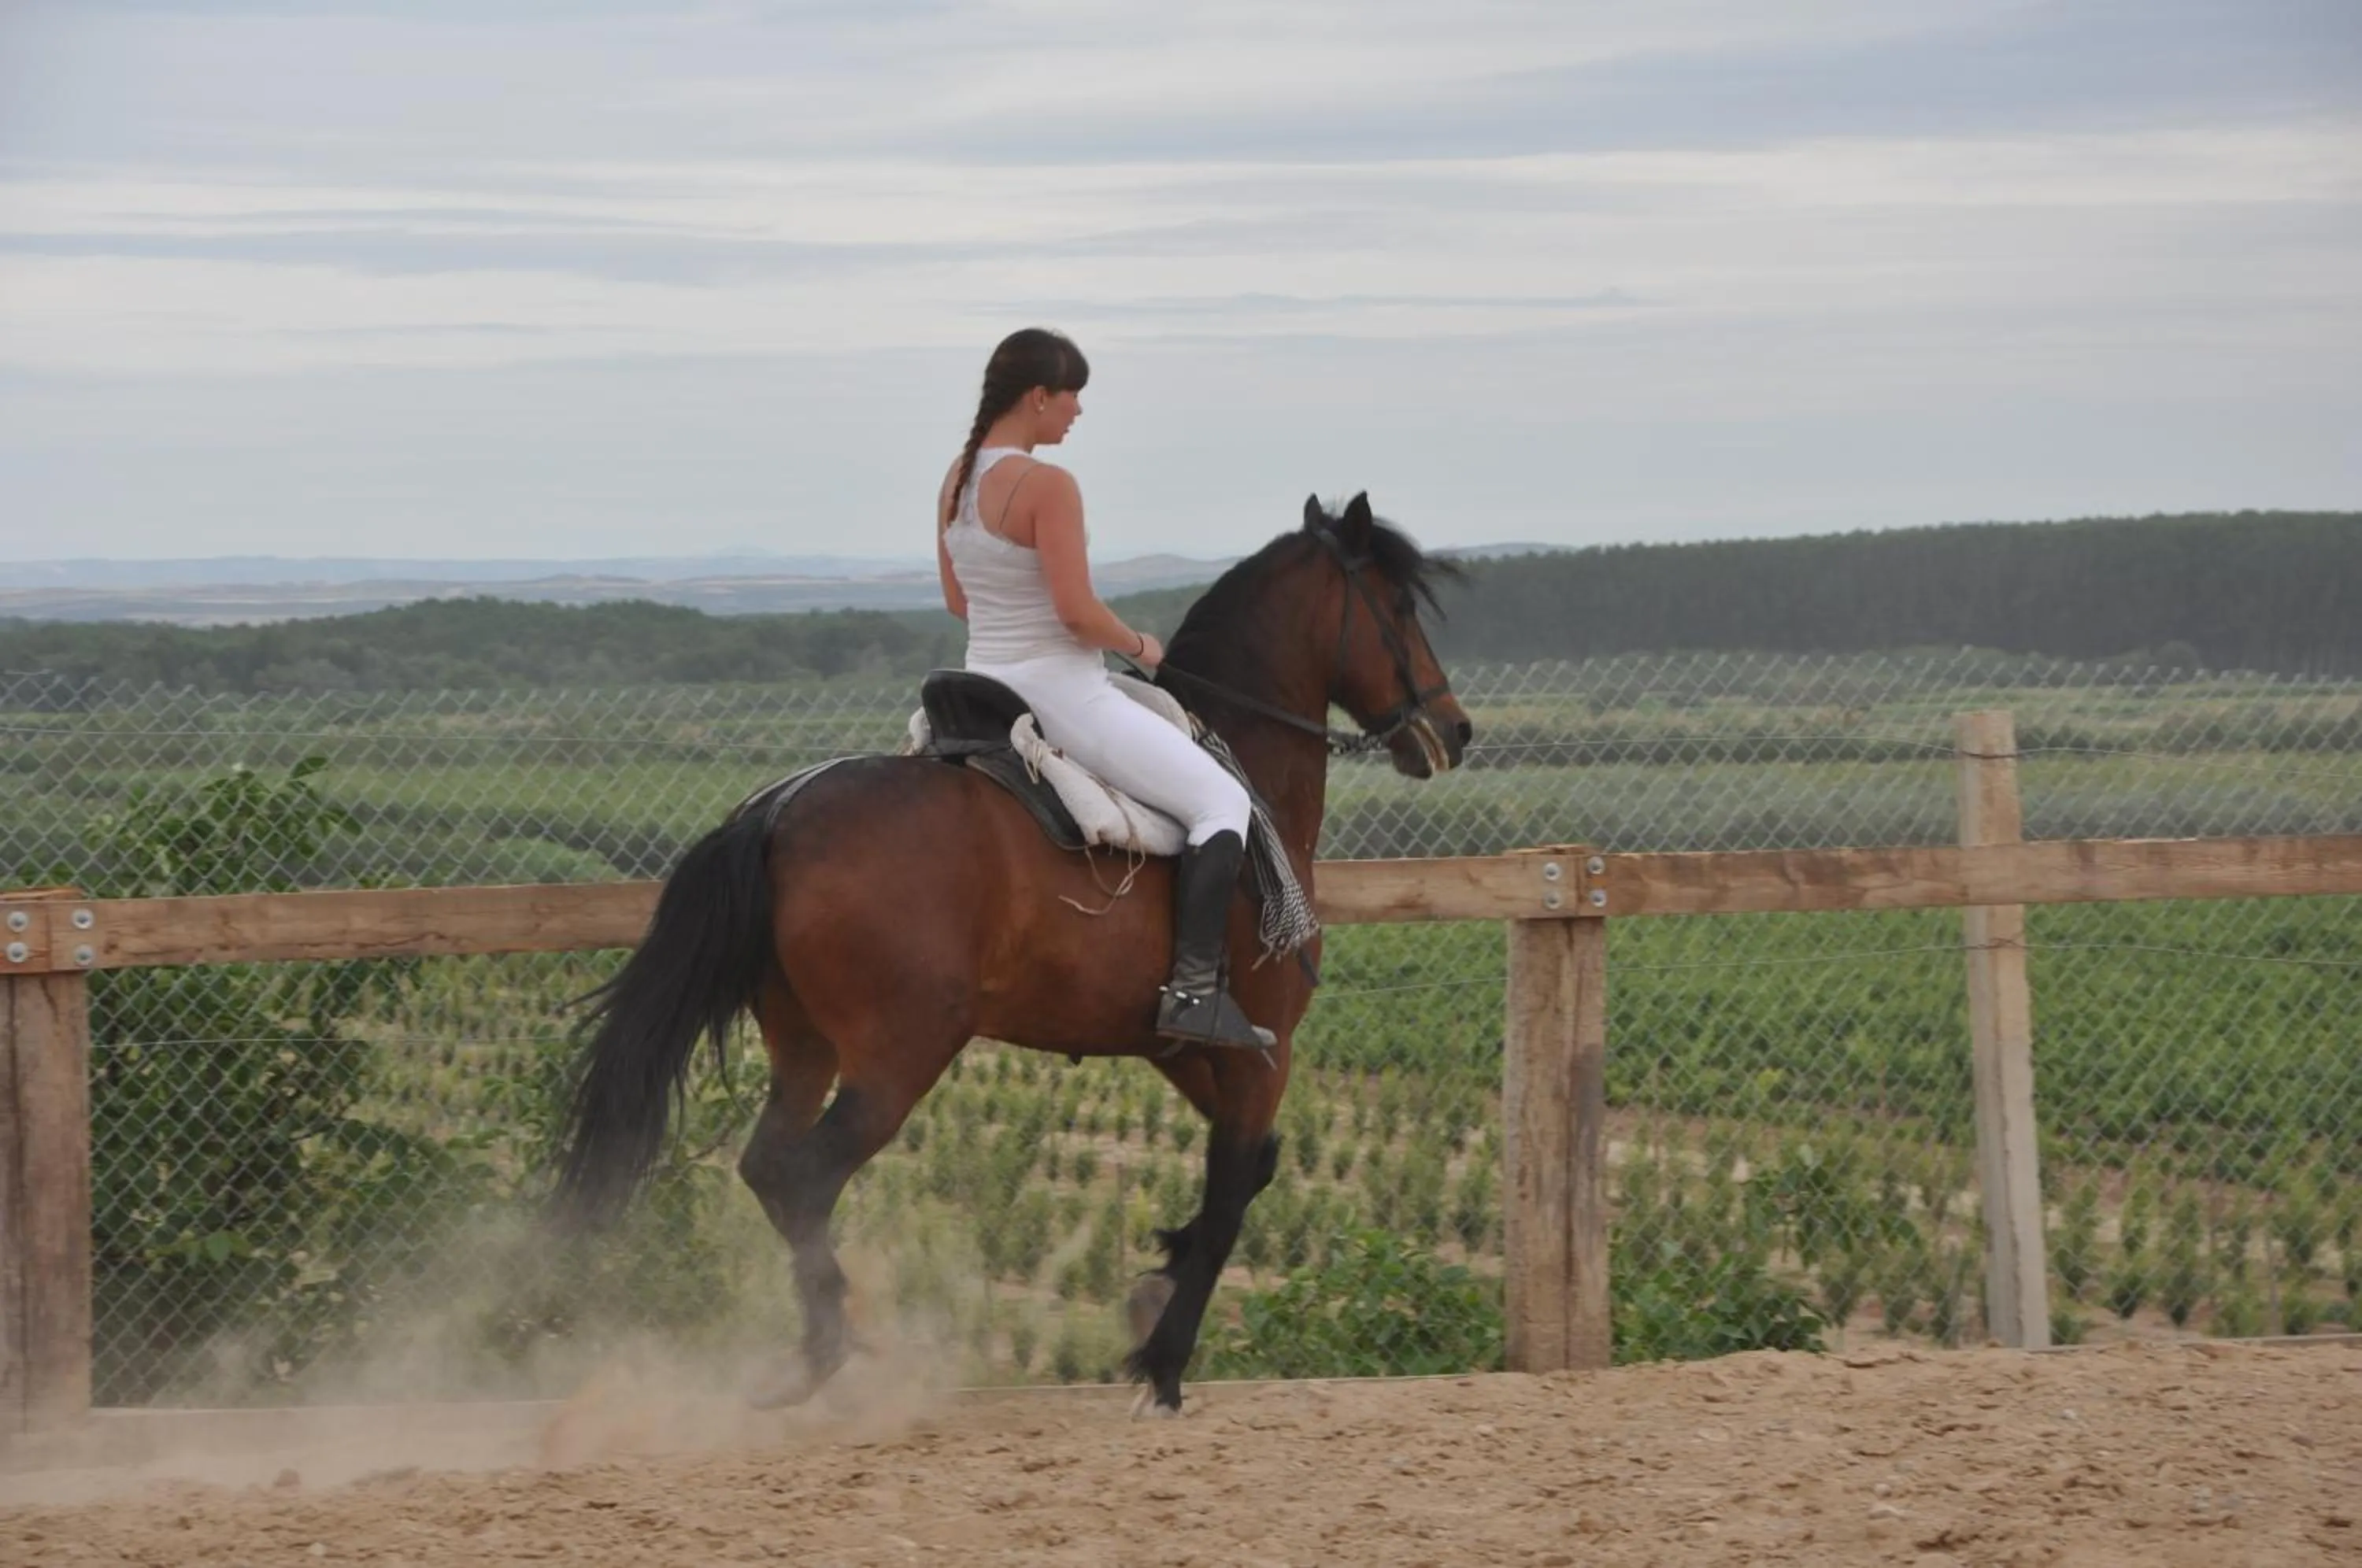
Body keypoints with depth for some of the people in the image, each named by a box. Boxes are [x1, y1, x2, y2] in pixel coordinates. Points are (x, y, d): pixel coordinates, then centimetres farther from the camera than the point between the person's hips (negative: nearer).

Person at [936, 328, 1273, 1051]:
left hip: (988, 684, 9)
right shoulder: (1048, 485, -20)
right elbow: (1077, 610, -23)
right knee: (1222, 802, -2)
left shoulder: (956, 480, 6)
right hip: (1060, 689, -9)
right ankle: (1194, 988, -15)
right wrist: (1139, 646, -6)